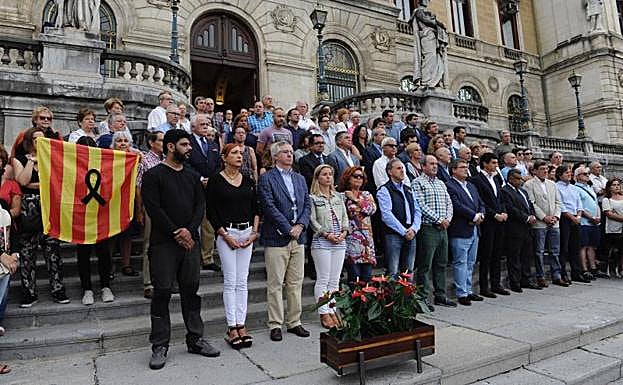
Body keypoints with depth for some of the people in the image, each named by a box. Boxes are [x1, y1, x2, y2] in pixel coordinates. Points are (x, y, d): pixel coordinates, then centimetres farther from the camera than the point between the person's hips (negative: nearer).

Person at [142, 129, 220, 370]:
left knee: (191, 290, 9)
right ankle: (160, 346, 10)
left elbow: (201, 206, 8)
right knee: (162, 292, -1)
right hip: (164, 243, -5)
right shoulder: (154, 175, -1)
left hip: (190, 240, 5)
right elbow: (153, 208, -10)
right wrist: (176, 233, -12)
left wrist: (189, 229, -9)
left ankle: (195, 339, 20)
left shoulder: (192, 177, 15)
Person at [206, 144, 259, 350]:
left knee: (242, 282, 7)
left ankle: (241, 326, 14)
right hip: (226, 233, -4)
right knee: (230, 282, -1)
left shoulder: (249, 181, 10)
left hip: (247, 233, 4)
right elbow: (211, 211, -5)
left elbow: (256, 208, 12)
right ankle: (232, 329, 8)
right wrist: (225, 235, -9)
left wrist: (254, 232, 1)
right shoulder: (216, 181, -3)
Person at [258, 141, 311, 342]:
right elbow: (269, 207, -13)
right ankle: (275, 324, 14)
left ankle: (294, 322, 23)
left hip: (298, 237, 6)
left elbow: (307, 204, 11)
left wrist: (300, 225, -5)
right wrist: (289, 228, -14)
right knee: (275, 284, 2)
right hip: (276, 238, -6)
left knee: (296, 283, 12)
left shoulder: (300, 179, 16)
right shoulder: (266, 178, -4)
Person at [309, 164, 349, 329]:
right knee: (323, 280, -1)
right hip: (322, 242, -5)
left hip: (340, 242, 5)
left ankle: (332, 311, 17)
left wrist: (344, 231, -2)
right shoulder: (313, 198, -1)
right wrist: (326, 234, -13)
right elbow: (312, 220, -7)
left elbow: (345, 216, 14)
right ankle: (324, 313, 8)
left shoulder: (338, 196, 15)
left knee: (335, 280, 8)